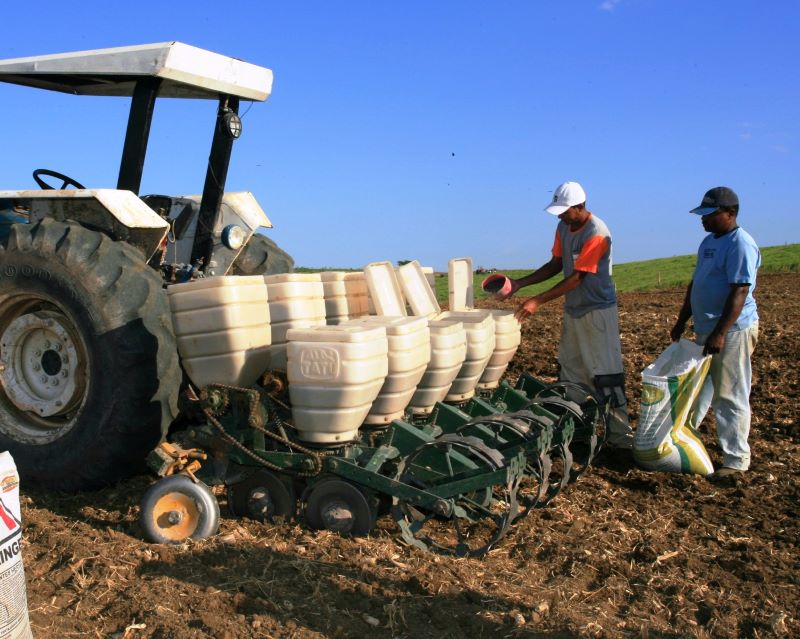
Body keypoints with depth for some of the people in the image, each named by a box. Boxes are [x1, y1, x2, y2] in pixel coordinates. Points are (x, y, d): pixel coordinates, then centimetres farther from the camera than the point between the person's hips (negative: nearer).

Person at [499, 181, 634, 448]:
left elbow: (577, 278, -22)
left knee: (606, 375, -6)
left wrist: (538, 301, -23)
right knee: (569, 372, 13)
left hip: (598, 311, -8)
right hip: (573, 310, 8)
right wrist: (519, 284, 0)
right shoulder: (564, 227, 4)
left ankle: (620, 435, 1)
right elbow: (555, 265, 10)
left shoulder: (596, 233, -21)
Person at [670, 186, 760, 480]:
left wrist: (720, 333, -26)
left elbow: (739, 293, -22)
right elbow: (695, 284, 20)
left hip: (732, 330, -9)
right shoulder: (709, 241, 14)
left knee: (731, 397, -3)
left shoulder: (741, 244, -16)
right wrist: (682, 321, 19)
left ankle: (736, 460, 6)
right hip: (705, 328, 9)